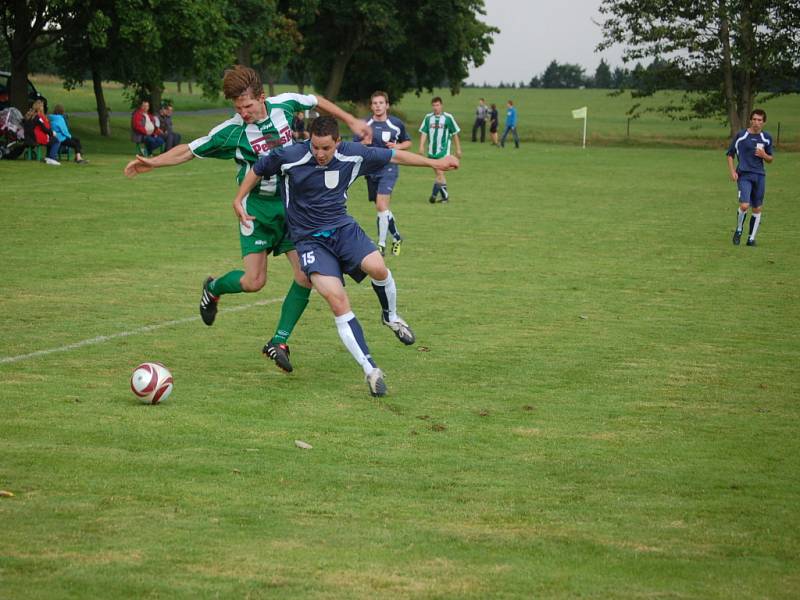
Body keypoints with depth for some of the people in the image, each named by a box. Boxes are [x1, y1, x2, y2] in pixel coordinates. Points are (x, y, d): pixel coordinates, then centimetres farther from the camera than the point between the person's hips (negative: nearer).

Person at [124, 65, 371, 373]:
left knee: (306, 276, -8)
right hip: (258, 206, -3)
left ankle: (279, 342, 5)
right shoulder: (232, 131, -15)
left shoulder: (286, 105, -7)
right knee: (254, 281, -10)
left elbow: (317, 101, 14)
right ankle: (212, 289, 25)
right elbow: (189, 150, -7)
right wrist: (153, 162, -18)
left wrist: (351, 120, 14)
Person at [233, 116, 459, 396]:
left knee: (377, 267, -28)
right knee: (336, 298, -23)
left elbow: (393, 155, 8)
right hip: (309, 239, -2)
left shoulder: (353, 154, -6)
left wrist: (434, 163, 14)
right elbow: (257, 170, 3)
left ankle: (391, 316, 7)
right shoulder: (290, 157, -15)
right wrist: (238, 201, 2)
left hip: (343, 228, 2)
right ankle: (370, 369, -19)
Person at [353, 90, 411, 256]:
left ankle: (381, 245, -12)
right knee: (382, 208, 11)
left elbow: (408, 142, 14)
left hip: (388, 169, -3)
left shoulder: (396, 124, 0)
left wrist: (398, 146, -7)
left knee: (381, 206, -17)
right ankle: (396, 237, 33)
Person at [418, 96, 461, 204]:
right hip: (431, 151, 4)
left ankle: (434, 194, -13)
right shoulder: (428, 117, 7)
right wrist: (421, 146, -6)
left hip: (443, 151, -4)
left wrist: (458, 149, 4)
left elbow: (455, 134, 3)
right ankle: (445, 196, 16)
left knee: (440, 173, -14)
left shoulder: (448, 117, -2)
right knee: (439, 174, 9)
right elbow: (424, 132, 7)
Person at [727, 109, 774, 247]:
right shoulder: (740, 135, -1)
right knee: (744, 205, -18)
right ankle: (738, 231, 7)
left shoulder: (767, 138, 9)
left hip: (760, 176, 4)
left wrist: (764, 155, -6)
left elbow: (771, 159, 17)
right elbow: (730, 155, 6)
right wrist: (732, 172, -6)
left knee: (757, 209, 5)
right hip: (744, 175, -4)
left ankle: (752, 238, 16)